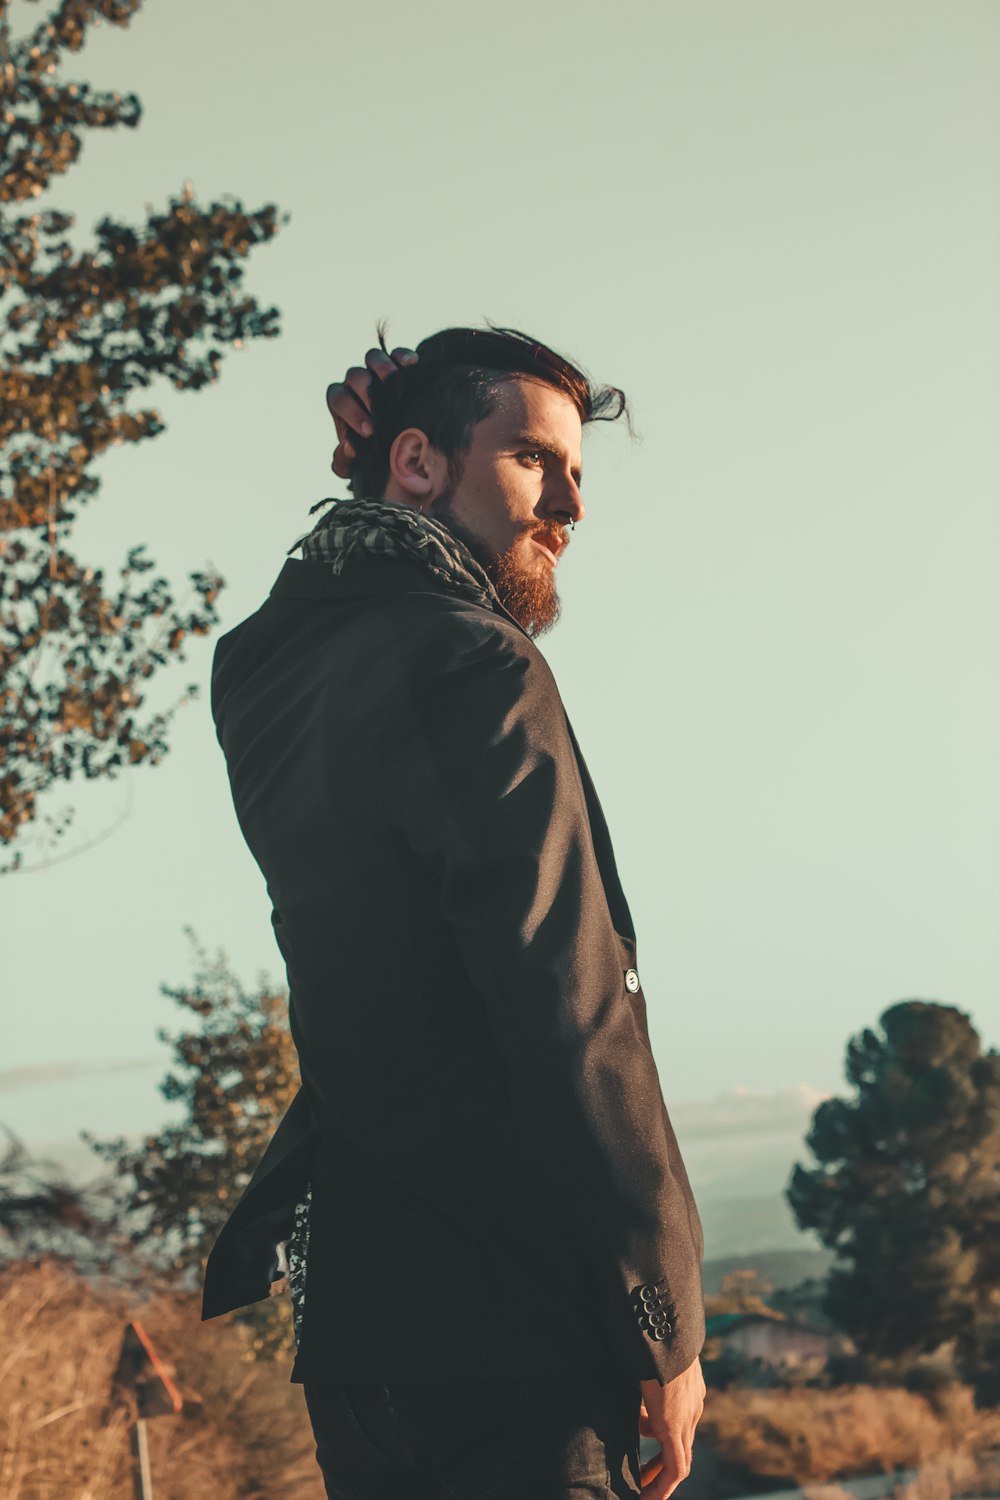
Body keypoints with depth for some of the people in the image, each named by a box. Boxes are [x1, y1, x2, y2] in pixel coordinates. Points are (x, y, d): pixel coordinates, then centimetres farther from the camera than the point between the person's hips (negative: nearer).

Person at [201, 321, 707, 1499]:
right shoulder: (476, 670, -12)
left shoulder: (280, 667, 13)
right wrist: (667, 1326, -11)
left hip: (350, 1313, 9)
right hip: (502, 1334, -9)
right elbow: (570, 1018, -17)